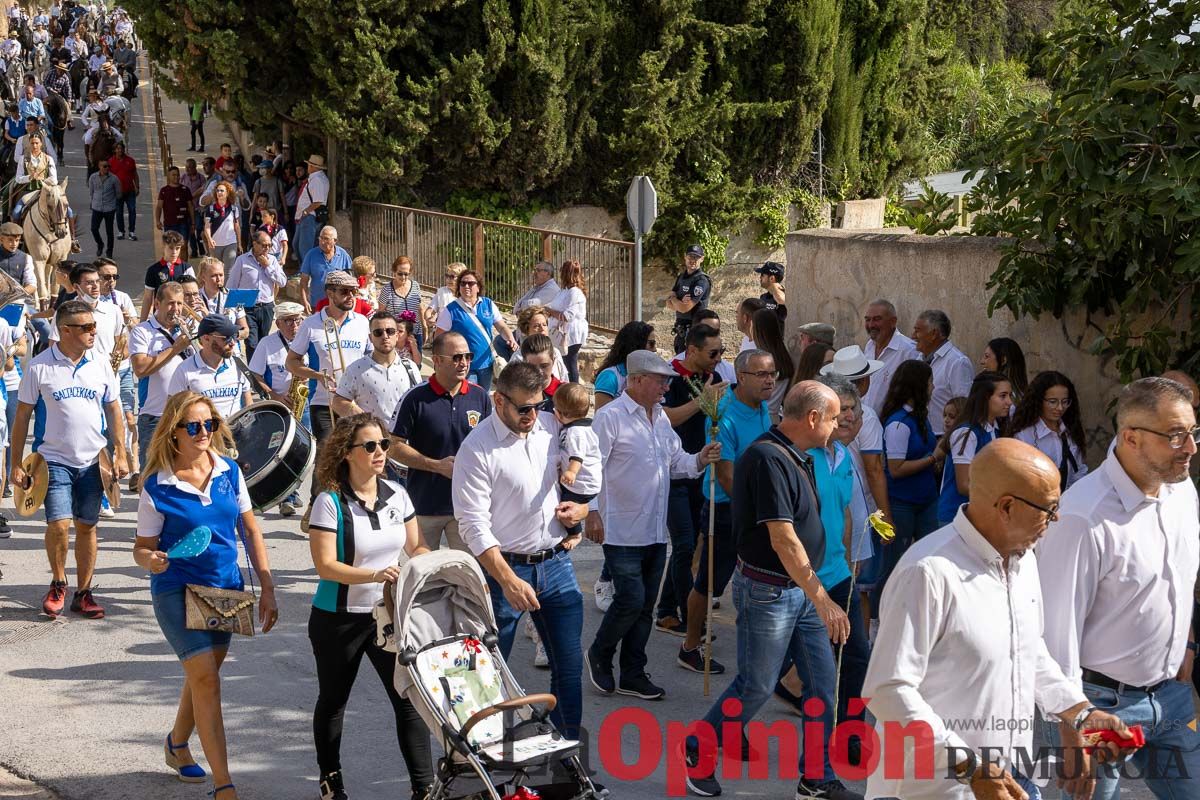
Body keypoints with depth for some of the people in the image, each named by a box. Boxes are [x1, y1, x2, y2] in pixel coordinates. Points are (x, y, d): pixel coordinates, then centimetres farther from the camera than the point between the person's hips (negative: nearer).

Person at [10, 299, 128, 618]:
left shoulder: (100, 365, 4)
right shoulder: (39, 367, -5)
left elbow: (114, 411, 11)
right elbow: (22, 416, -1)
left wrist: (120, 454, 4)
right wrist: (16, 464, -3)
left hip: (92, 461, 3)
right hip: (54, 460, -3)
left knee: (86, 526, 6)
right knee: (59, 524, -13)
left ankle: (83, 593, 17)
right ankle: (58, 584, 11)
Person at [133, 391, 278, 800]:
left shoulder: (229, 471, -1)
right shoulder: (157, 487, -12)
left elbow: (250, 531, 5)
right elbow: (143, 547, -6)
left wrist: (267, 588, 3)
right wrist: (150, 560, -30)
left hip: (226, 586, 5)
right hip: (178, 590, -5)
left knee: (203, 674, 19)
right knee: (206, 678, -12)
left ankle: (177, 744, 46)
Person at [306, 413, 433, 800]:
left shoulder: (397, 495, 1)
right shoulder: (330, 502, -15)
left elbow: (416, 547, 11)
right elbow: (325, 565, -19)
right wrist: (375, 575, -31)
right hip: (339, 619, -3)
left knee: (409, 698, -4)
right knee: (333, 700, 15)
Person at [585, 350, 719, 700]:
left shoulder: (661, 417, 13)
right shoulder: (611, 417, -12)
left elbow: (677, 461, 17)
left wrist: (700, 460, -3)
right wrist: (592, 512, -21)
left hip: (655, 533, 8)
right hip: (622, 531, -8)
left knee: (645, 606, 11)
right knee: (631, 600, -10)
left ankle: (632, 676, 20)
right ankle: (599, 656, 15)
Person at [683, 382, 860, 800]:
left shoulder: (796, 458, 9)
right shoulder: (768, 459, -22)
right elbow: (783, 540, -26)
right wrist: (823, 601, -25)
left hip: (802, 589, 9)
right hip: (768, 590, -9)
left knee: (821, 682, 9)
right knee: (756, 686, 3)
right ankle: (698, 753, 23)